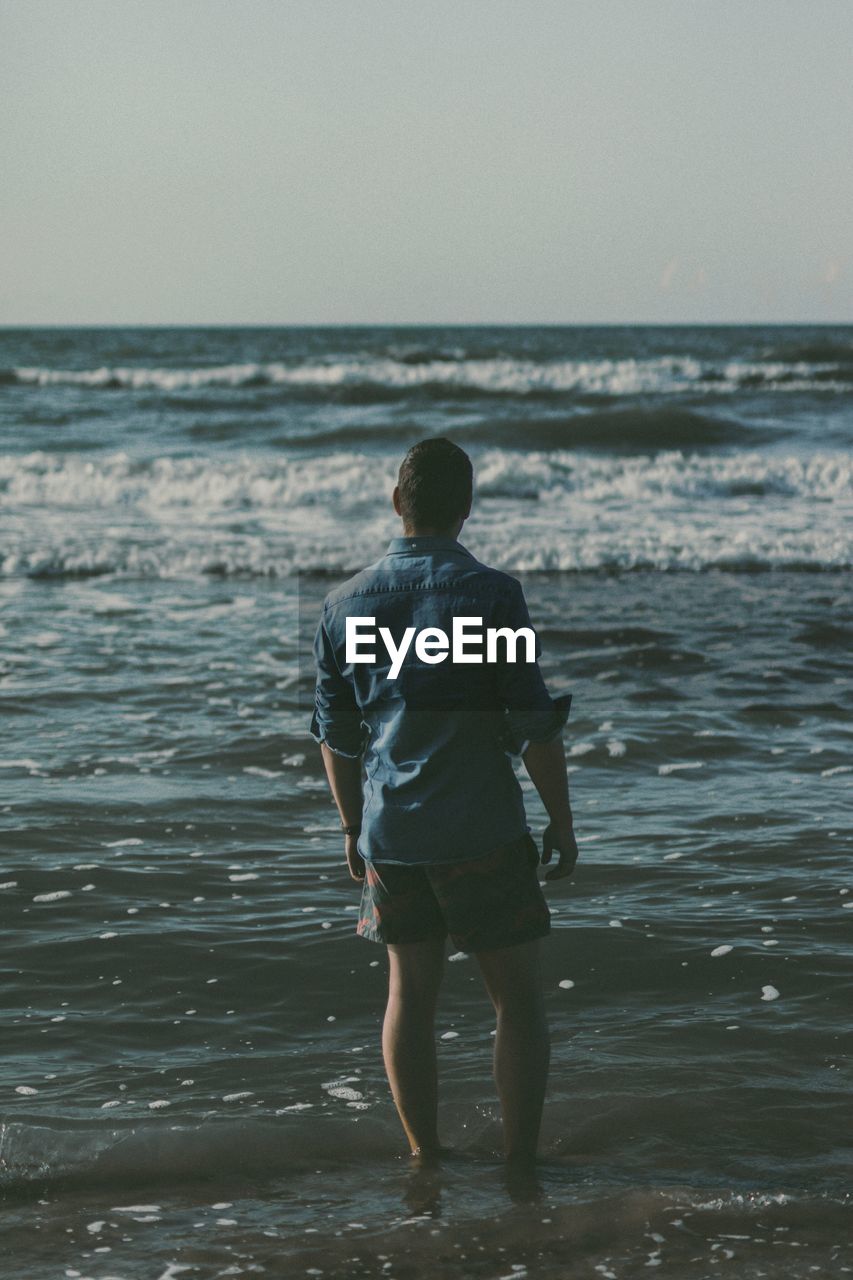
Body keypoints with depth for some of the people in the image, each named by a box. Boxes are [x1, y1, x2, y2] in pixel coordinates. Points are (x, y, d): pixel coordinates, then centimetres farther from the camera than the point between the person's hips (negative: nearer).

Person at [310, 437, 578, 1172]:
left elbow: (336, 733, 10)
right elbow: (537, 725, -12)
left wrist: (352, 827, 22)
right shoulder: (491, 594, -12)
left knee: (411, 992, 14)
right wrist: (562, 824, -1)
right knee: (517, 997, 5)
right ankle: (521, 1163, 5)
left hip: (390, 834, 5)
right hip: (482, 833, -4)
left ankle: (425, 1161, 19)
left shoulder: (347, 605, 2)